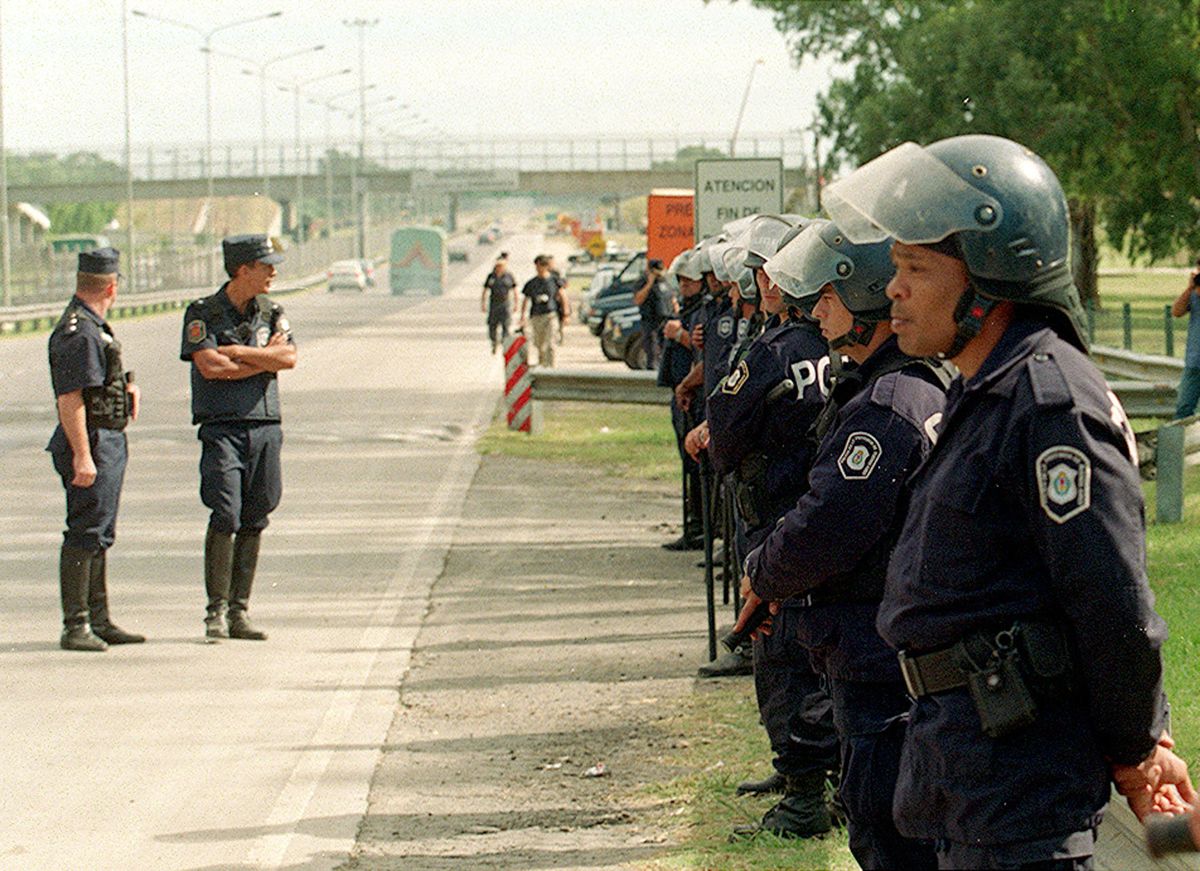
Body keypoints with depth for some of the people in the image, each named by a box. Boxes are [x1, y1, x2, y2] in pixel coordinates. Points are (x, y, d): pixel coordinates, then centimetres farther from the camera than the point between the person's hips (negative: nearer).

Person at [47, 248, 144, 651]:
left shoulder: (93, 326, 14)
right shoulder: (78, 333, -18)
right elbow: (69, 399, -23)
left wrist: (126, 386, 16)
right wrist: (82, 456, -26)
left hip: (109, 441, 11)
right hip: (91, 442, -11)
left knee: (100, 536, 16)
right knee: (85, 535, -9)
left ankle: (99, 621, 23)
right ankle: (75, 627, -8)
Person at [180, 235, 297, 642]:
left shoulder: (271, 313, 12)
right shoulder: (203, 313, -1)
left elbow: (289, 358, -4)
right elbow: (209, 366, -14)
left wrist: (237, 352, -10)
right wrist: (263, 359, -5)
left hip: (266, 426, 5)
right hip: (222, 428, -5)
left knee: (253, 523, 5)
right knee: (225, 519, -12)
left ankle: (239, 612, 10)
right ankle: (216, 611, -7)